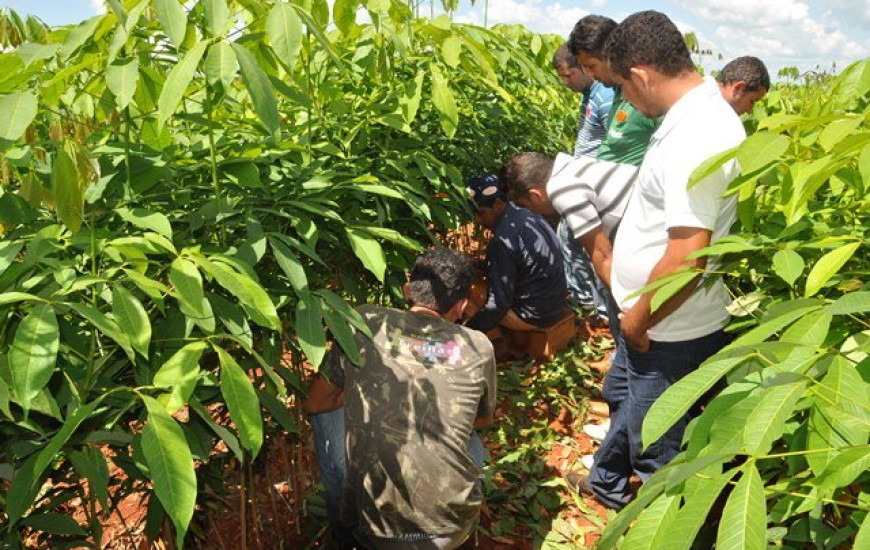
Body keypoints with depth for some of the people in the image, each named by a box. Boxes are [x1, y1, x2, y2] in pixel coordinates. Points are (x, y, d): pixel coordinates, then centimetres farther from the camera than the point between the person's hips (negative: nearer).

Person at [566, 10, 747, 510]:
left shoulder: (695, 139, -28)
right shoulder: (704, 111, 4)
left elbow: (687, 256, -31)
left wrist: (637, 319, -16)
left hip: (670, 333, -10)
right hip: (665, 324, 10)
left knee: (658, 449, 11)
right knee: (637, 408, 30)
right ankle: (608, 482, 53)